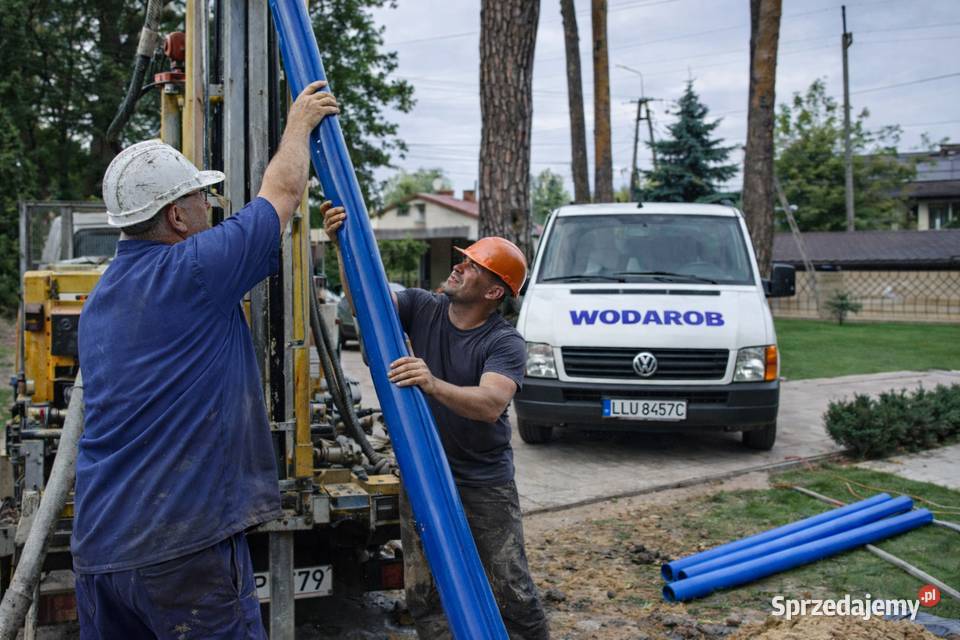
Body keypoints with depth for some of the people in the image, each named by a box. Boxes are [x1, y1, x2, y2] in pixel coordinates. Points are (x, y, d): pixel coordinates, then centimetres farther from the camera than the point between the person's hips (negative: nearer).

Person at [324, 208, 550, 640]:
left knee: (513, 592, 2)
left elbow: (490, 405, -32)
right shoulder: (423, 308, -1)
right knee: (423, 593, 8)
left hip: (485, 485, -4)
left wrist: (434, 385, -47)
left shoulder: (505, 343, -16)